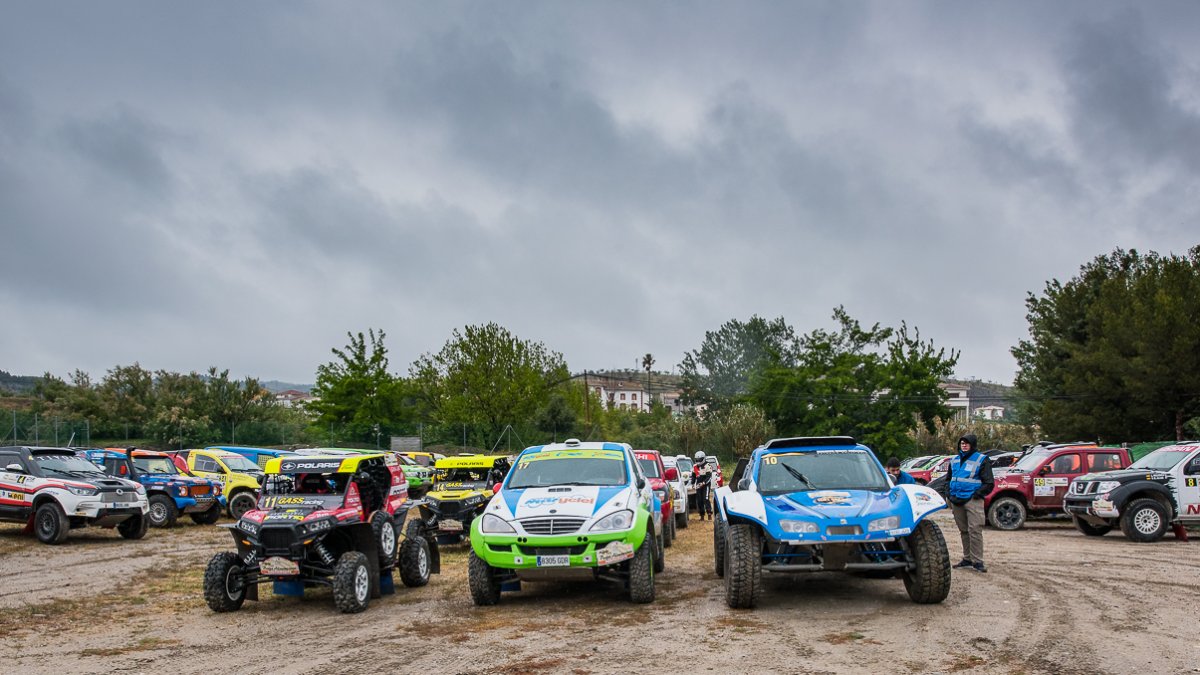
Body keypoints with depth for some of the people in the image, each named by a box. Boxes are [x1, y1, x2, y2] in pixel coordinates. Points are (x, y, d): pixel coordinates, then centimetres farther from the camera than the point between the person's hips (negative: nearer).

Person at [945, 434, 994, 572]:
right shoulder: (955, 460, 18)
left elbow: (989, 483, -3)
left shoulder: (981, 460, 0)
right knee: (963, 531, 11)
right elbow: (948, 478, 29)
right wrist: (948, 492, 14)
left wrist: (977, 494, -12)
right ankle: (967, 559, 20)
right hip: (956, 501, 6)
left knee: (975, 530, -11)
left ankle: (977, 561, -7)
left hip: (972, 500, -6)